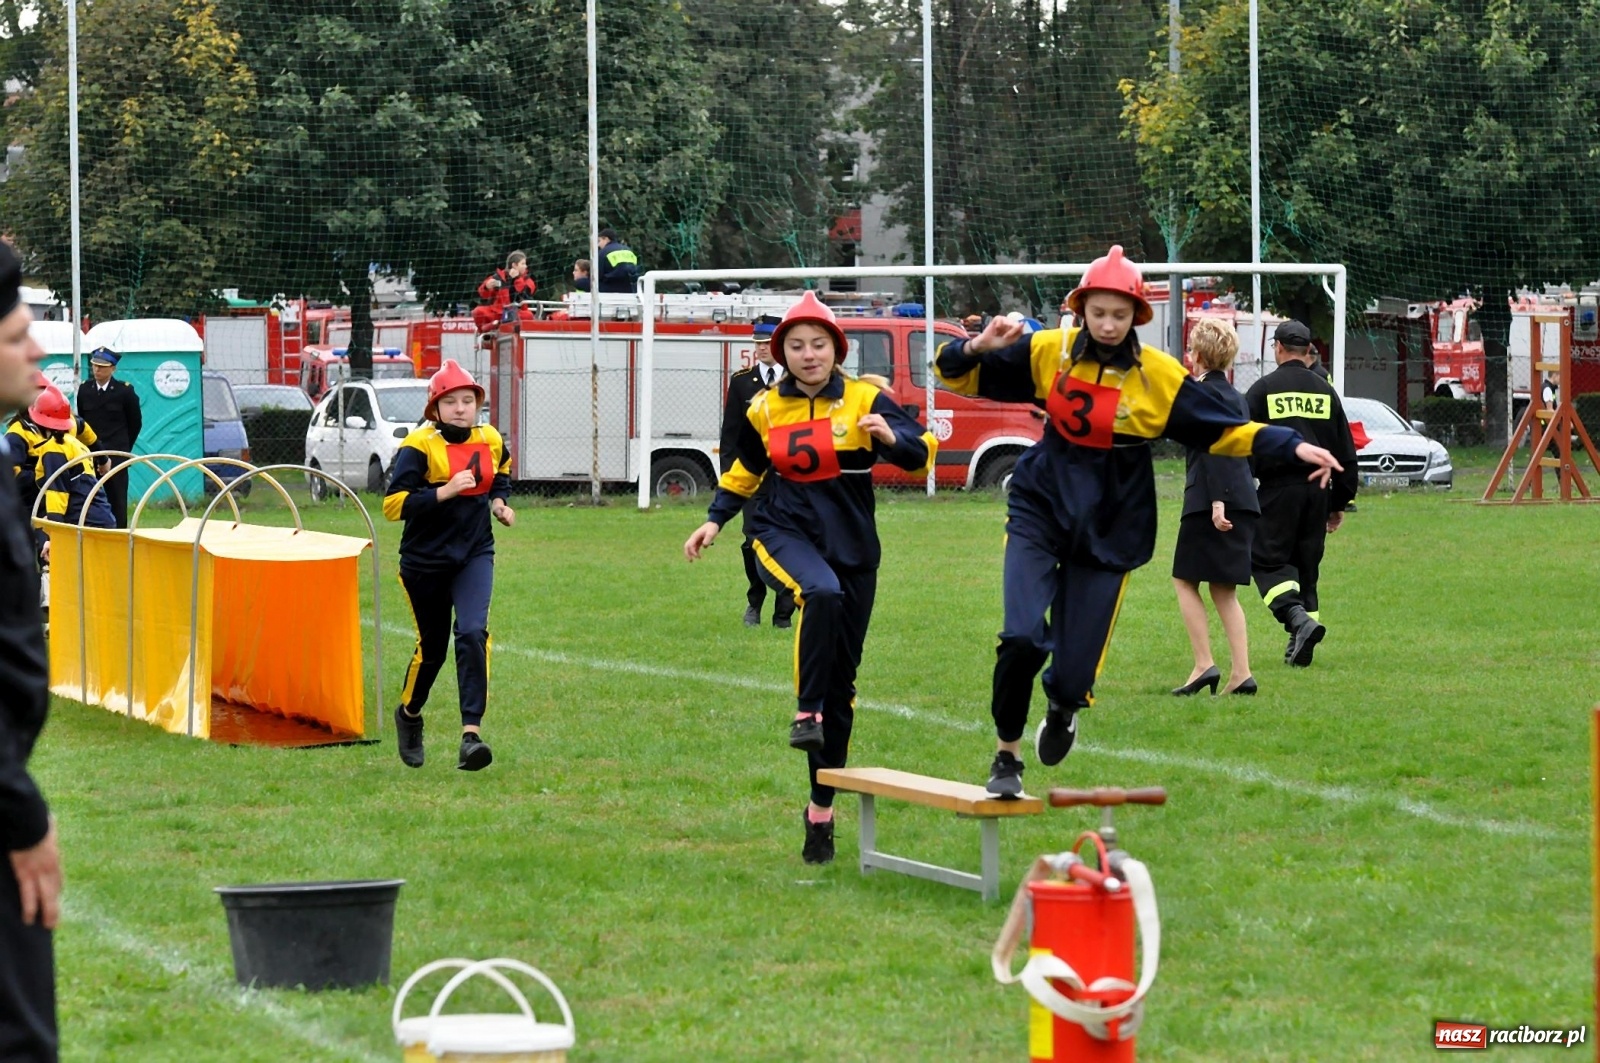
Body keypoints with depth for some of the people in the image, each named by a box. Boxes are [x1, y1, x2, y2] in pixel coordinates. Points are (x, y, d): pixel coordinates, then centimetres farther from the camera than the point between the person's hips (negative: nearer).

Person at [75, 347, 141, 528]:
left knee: (117, 499, -1)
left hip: (116, 452, -3)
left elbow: (135, 423, 6)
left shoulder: (124, 391, -4)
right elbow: (81, 420, 14)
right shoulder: (84, 390, 5)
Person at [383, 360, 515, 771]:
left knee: (473, 633, -20)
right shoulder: (420, 446, -13)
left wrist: (499, 499, 9)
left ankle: (471, 733, -24)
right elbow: (393, 504, -21)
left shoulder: (490, 440, 2)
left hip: (475, 556, 2)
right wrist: (444, 491, -28)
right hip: (425, 562, -2)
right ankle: (409, 715, 40)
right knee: (432, 648, 9)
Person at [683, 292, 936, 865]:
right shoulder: (766, 410, 5)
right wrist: (715, 520, 11)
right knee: (822, 594, -38)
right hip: (785, 533, -1)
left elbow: (921, 452, -9)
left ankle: (822, 807, 13)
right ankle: (806, 712, -30)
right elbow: (744, 471, 21)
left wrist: (890, 437, -29)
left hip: (851, 543, 1)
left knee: (841, 681, 4)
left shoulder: (865, 400, -2)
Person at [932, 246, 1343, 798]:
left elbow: (1227, 431, -1)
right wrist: (976, 348, -21)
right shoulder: (1048, 353, -5)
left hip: (1109, 531, 0)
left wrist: (1294, 448, -14)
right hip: (1041, 509, 0)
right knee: (1023, 638, -21)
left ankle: (1063, 709, 38)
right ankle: (1007, 756, 2)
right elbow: (957, 375, 1)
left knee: (1073, 677, -3)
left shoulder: (1160, 376, -8)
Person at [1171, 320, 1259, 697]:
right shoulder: (1233, 395, 17)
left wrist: (1217, 500, -25)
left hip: (1209, 500, -8)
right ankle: (1241, 673, 1)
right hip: (1243, 502, 8)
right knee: (1224, 591, 10)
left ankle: (1204, 665, -5)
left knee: (1185, 581, 2)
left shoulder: (1205, 393, -9)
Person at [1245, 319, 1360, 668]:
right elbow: (1346, 453, 13)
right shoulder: (1325, 391, 10)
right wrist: (1340, 502, 19)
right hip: (1318, 491, 4)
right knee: (1307, 564, 12)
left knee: (1266, 560, -1)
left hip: (1278, 490, -4)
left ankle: (1299, 619, -25)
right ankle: (1300, 645, 11)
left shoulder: (1262, 390, -2)